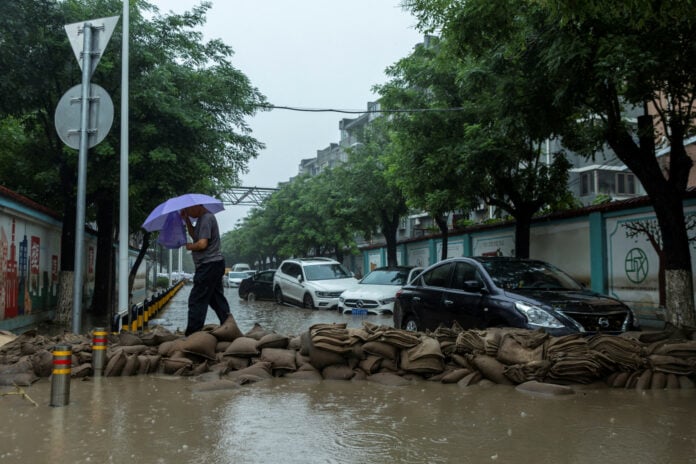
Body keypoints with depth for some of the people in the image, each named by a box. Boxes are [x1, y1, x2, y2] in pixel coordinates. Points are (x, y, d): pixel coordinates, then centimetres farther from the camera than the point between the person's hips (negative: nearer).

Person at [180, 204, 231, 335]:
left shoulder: (206, 218, -16)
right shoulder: (202, 218, 15)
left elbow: (202, 244, -22)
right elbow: (194, 235, 24)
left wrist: (189, 246, -4)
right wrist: (186, 220, 13)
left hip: (209, 265, -11)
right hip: (214, 265, 11)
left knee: (196, 300, -7)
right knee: (217, 300, 15)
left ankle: (191, 335, -5)